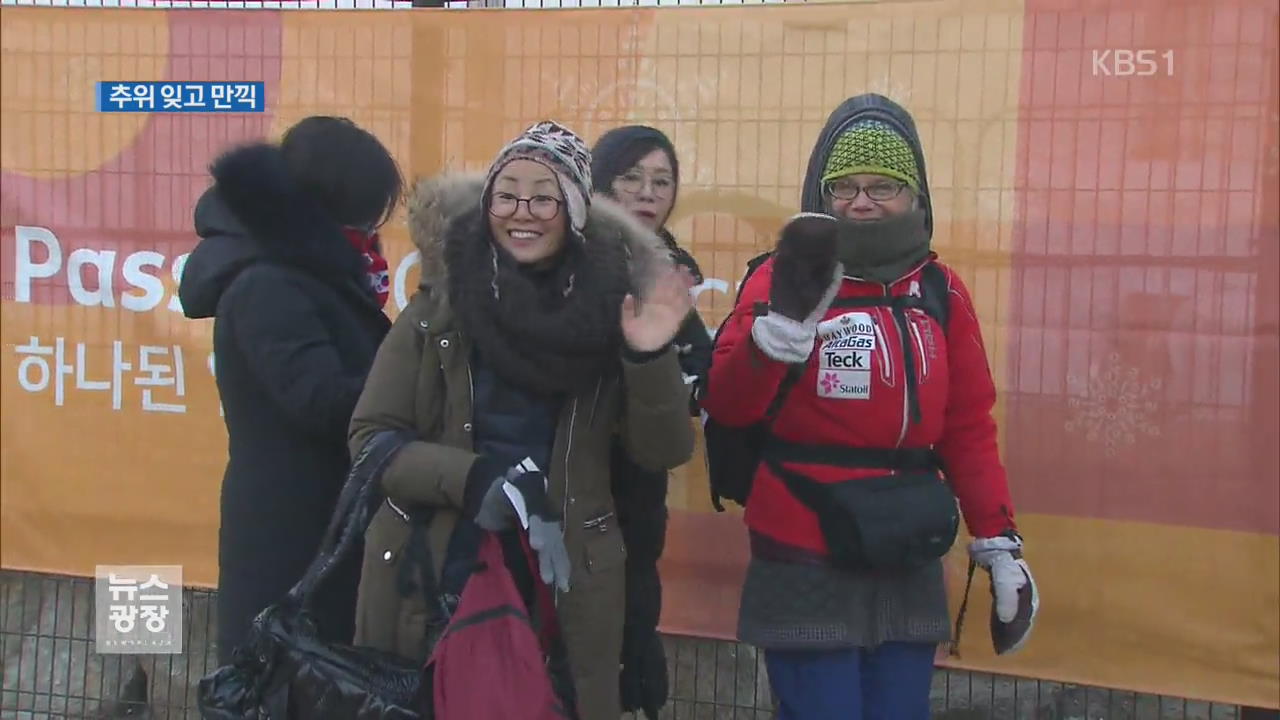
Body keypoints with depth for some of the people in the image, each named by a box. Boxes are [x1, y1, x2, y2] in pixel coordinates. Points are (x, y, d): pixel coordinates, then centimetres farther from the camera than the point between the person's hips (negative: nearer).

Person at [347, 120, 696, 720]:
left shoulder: (606, 306, -2)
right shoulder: (438, 305, -4)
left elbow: (662, 452, -2)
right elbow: (370, 437, -4)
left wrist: (651, 357, -18)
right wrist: (469, 479, -18)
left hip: (559, 585, 1)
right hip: (432, 577, 0)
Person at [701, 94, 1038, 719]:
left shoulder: (940, 291, 6)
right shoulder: (781, 277, -5)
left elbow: (968, 429, 10)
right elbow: (727, 406, -16)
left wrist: (999, 544, 8)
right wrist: (788, 318, -30)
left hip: (909, 570, 4)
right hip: (806, 570, -4)